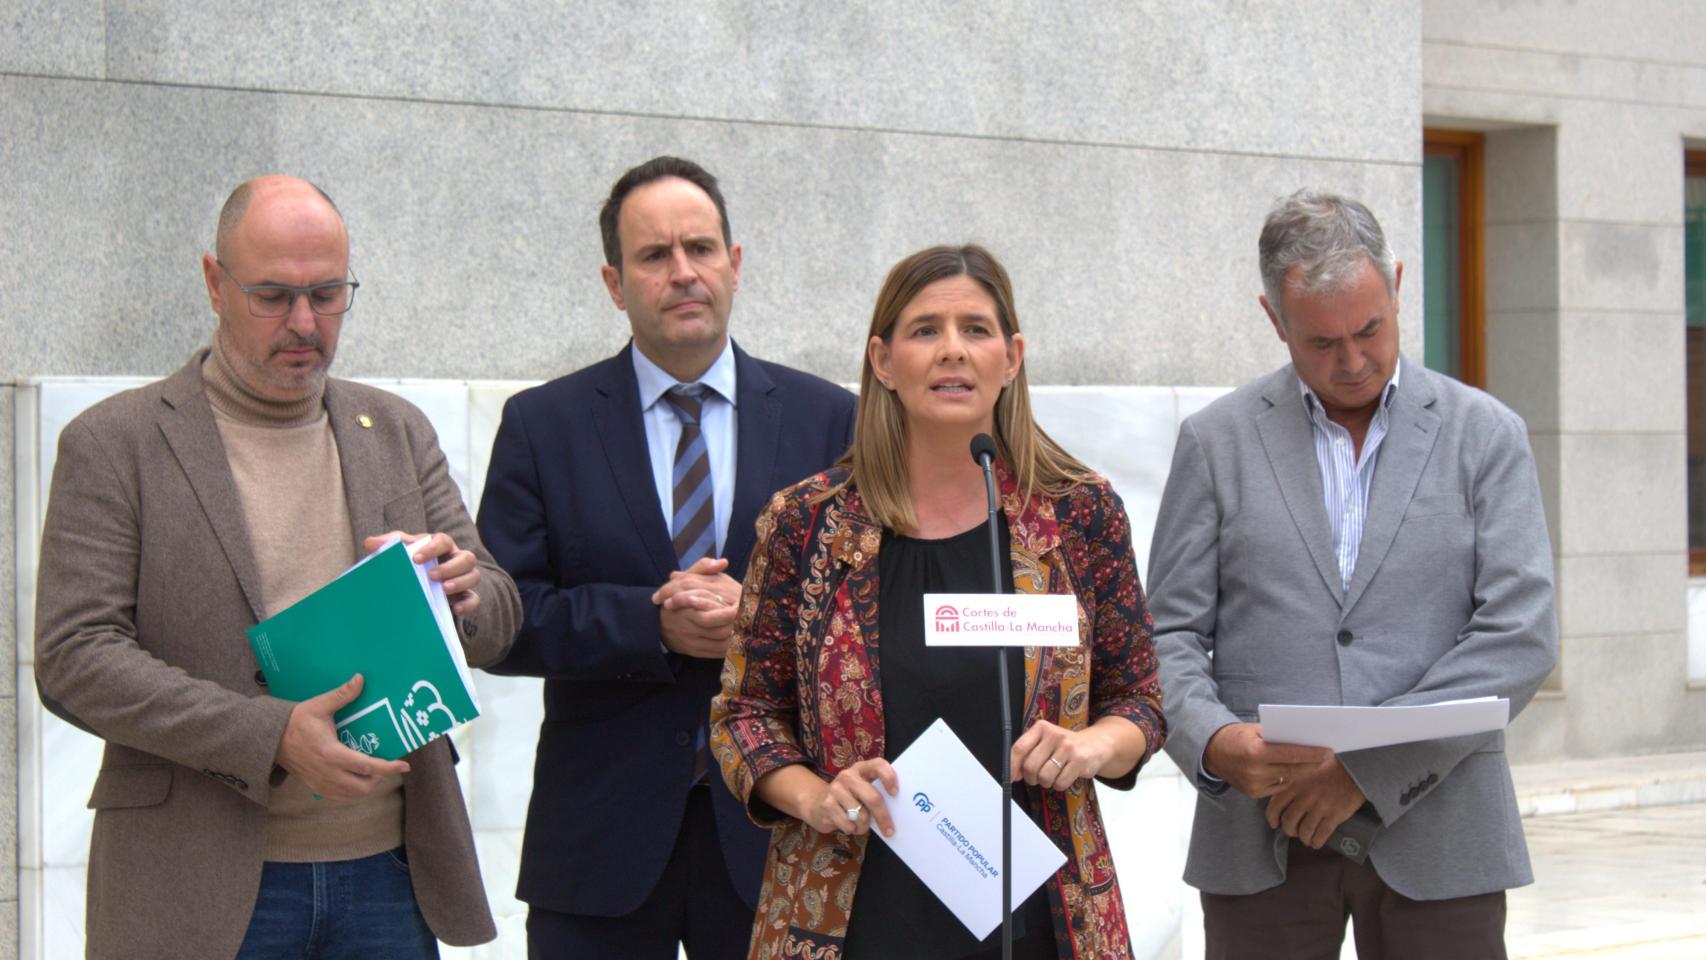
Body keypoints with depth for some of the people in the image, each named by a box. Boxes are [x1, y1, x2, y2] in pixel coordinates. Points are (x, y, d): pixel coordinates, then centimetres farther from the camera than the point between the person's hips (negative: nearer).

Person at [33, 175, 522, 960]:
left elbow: (497, 623, 13)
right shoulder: (114, 444, -1)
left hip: (388, 872, 4)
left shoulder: (398, 432, 13)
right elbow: (73, 659, -9)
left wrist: (465, 593, -12)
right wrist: (270, 735, -19)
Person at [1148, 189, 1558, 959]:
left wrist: (1368, 764, -13)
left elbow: (1521, 637, -5)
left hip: (1436, 837, 0)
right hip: (1262, 837, 0)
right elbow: (1170, 634, 4)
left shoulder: (1486, 436, 4)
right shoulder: (1216, 440, 7)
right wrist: (1213, 741, -18)